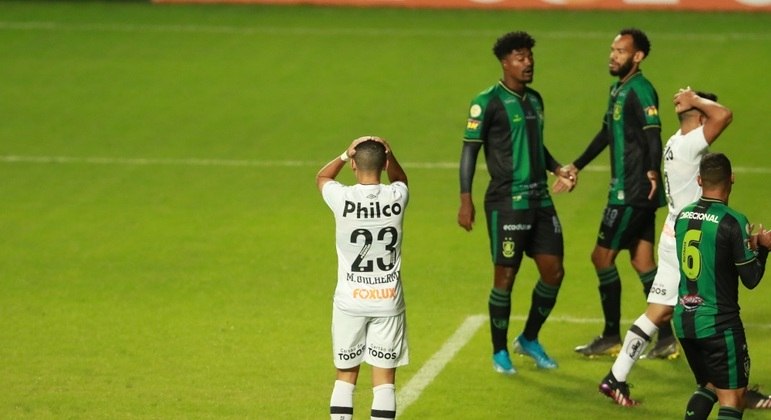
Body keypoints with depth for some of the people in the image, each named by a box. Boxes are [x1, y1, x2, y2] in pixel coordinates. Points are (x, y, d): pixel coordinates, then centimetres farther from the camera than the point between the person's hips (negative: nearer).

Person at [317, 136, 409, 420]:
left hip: (350, 301, -1)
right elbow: (399, 178, 19)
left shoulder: (342, 198, -12)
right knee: (384, 378, 3)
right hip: (388, 301, 1)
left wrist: (346, 154, 2)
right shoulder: (397, 197, -8)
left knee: (346, 376, 11)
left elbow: (321, 177, 12)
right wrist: (388, 154, 2)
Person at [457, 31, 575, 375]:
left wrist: (557, 169, 11)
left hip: (540, 200, 7)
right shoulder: (488, 102, -8)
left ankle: (529, 340, 25)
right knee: (505, 276, -2)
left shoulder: (534, 100, 14)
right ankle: (500, 352, 14)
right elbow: (470, 150, -9)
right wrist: (466, 201, -14)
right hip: (507, 202, -7)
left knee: (553, 271, 5)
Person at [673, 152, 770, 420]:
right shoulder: (732, 222, -14)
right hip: (718, 324, -6)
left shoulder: (682, 217, 5)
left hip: (684, 320, 6)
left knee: (708, 386, 23)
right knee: (732, 398, -3)